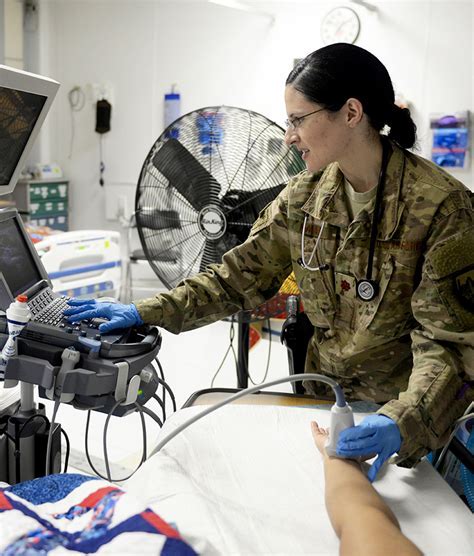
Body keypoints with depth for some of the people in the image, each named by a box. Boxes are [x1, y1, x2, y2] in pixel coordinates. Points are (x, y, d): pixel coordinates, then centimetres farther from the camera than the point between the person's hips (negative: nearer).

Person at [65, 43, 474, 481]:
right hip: (324, 400, 4)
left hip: (408, 413, -4)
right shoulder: (304, 196, -3)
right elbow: (241, 276, 0)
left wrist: (404, 421, -36)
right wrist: (144, 313, -8)